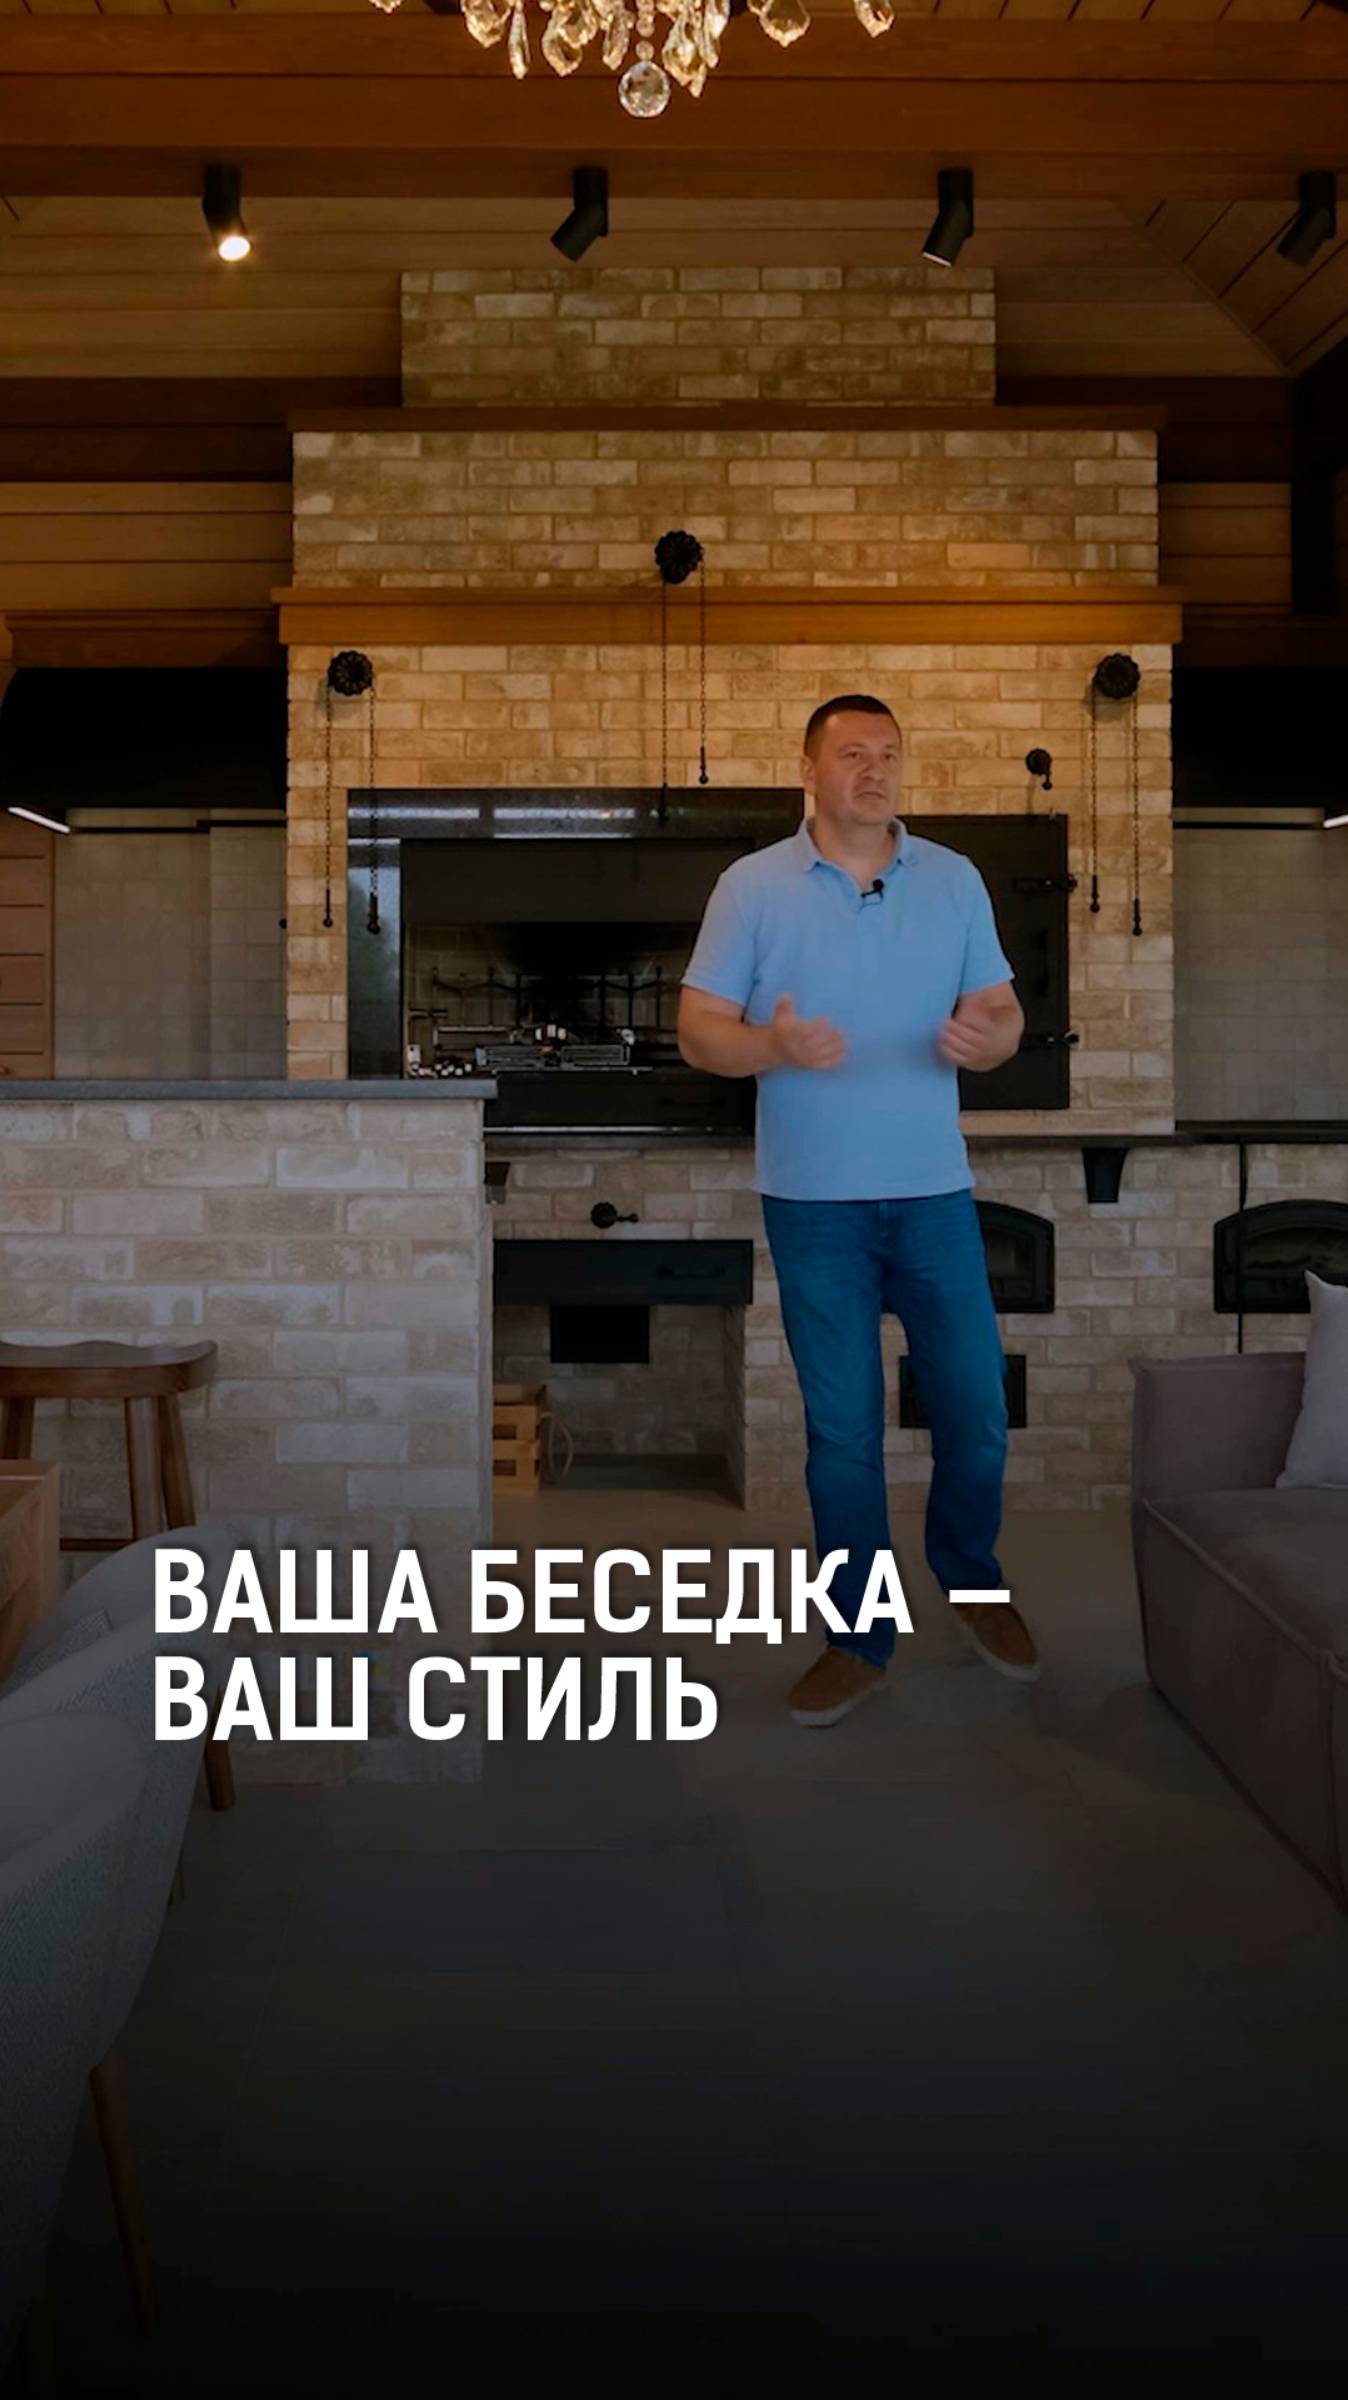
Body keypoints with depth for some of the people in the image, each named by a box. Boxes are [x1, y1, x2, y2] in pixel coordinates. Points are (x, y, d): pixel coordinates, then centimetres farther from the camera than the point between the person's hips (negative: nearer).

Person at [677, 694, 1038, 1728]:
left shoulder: (956, 879, 5)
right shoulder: (753, 885, -1)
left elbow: (1003, 1014, 4)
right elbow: (698, 1029, -4)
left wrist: (985, 1036, -20)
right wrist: (775, 1045, -25)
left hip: (934, 1190, 2)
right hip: (813, 1200, -2)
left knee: (977, 1410, 7)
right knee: (842, 1428, 6)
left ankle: (971, 1576, 35)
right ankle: (861, 1637, 21)